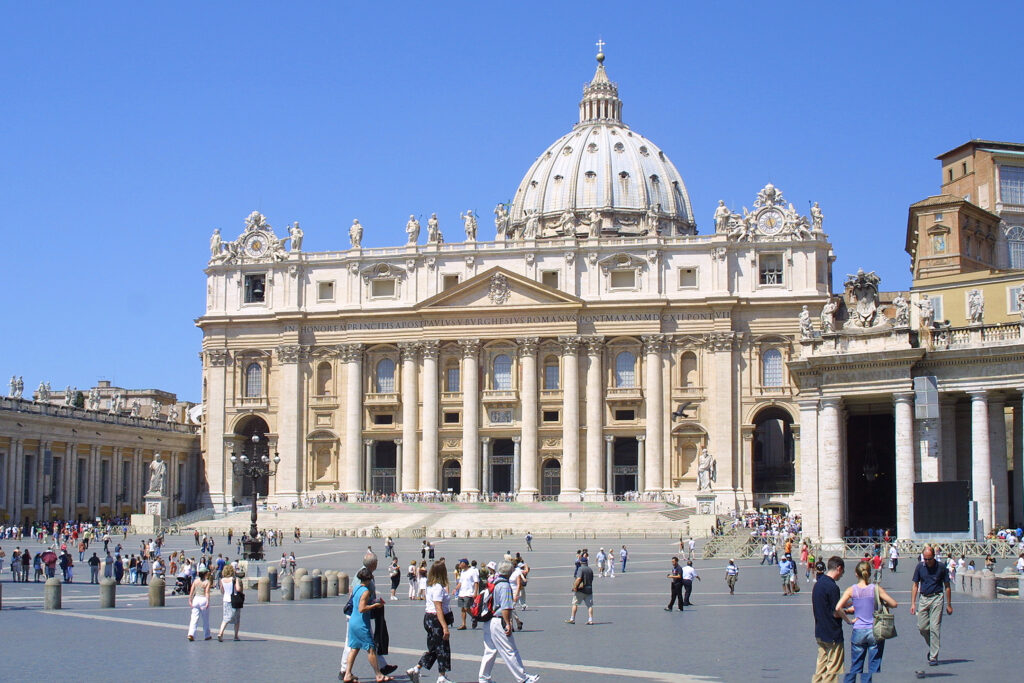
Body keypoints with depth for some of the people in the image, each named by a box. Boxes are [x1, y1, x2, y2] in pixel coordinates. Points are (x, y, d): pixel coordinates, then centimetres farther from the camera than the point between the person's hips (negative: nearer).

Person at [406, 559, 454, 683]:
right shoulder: (438, 588, -19)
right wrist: (445, 627, -25)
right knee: (442, 649, 1)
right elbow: (438, 609, -23)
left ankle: (415, 669, 15)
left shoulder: (431, 586, 9)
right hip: (436, 620, -9)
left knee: (433, 649, 16)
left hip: (429, 618, 9)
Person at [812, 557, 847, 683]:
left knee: (821, 665, 14)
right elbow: (836, 613, -18)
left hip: (820, 633, 8)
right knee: (833, 669, 1)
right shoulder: (832, 587, -20)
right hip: (833, 634, -8)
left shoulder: (818, 583, 8)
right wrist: (850, 610, -1)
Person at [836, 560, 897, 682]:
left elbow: (838, 607, -16)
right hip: (875, 631, -1)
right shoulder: (876, 588, -7)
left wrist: (849, 620, -3)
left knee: (855, 667, 13)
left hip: (858, 631, 1)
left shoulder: (851, 590, -4)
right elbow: (894, 604, -6)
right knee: (874, 668, 6)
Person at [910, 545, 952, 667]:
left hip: (937, 598, -3)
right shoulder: (920, 567, 3)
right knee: (922, 627, 0)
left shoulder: (941, 567, -2)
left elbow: (947, 586, 5)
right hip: (923, 598, 3)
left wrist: (949, 605, 5)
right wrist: (913, 603, 2)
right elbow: (915, 586, 9)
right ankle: (932, 646, 28)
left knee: (935, 628, -7)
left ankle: (933, 657, -5)